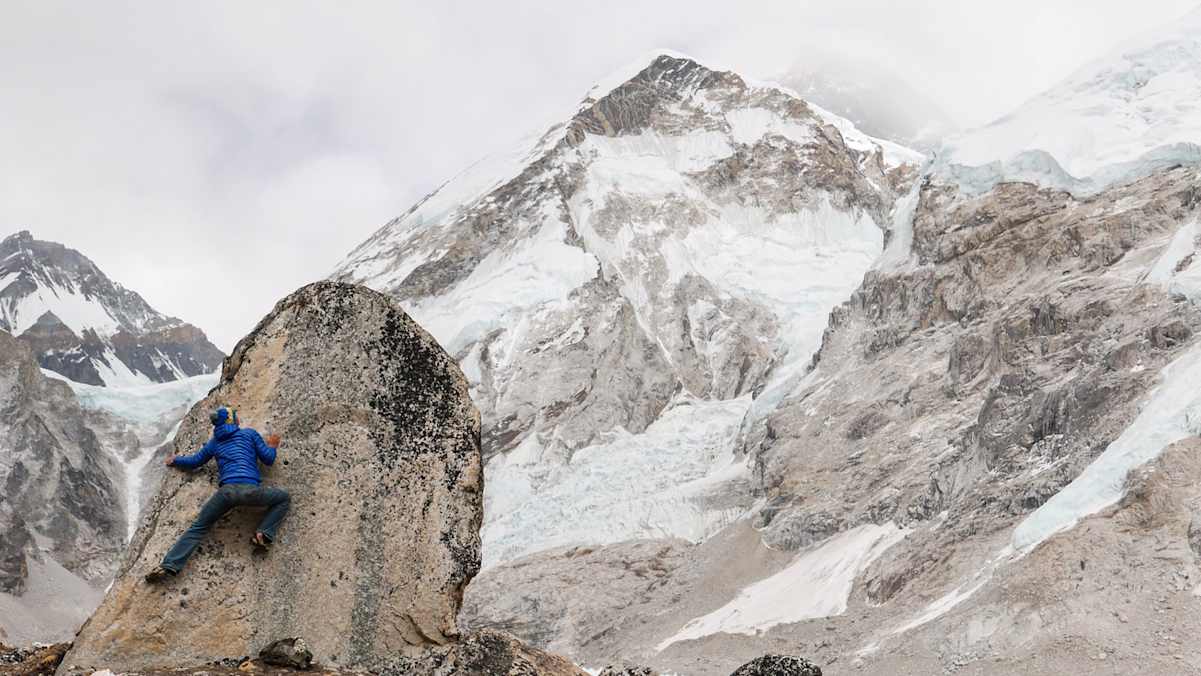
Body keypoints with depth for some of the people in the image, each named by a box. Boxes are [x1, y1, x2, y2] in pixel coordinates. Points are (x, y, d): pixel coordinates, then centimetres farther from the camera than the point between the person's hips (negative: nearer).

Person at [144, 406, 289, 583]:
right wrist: (272, 446, 36)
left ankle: (169, 565, -7)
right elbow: (268, 459, 15)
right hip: (250, 490, -3)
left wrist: (175, 460, 55)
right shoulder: (250, 433, 17)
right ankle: (264, 534, -2)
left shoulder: (214, 442, 25)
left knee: (198, 528, 10)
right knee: (284, 498, 20)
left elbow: (194, 461, 36)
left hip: (226, 490, 3)